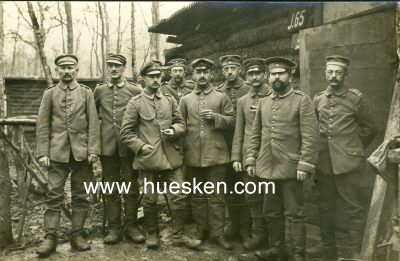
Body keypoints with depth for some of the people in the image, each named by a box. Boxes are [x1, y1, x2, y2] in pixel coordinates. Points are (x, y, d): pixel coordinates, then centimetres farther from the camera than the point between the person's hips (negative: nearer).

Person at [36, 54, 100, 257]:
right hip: (57, 152, 0)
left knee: (81, 196, 6)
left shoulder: (86, 92, 5)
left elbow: (93, 123, 1)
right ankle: (50, 237, 9)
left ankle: (77, 234, 17)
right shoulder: (49, 93, 6)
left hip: (81, 152, 1)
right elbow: (42, 125, 3)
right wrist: (43, 153, -4)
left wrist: (93, 150, -7)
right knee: (54, 195, 0)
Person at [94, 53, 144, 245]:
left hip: (129, 146, -1)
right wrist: (102, 121, 8)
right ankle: (114, 229, 16)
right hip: (107, 146, 2)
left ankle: (131, 227, 16)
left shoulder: (136, 91, 2)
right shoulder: (99, 91, 9)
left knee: (131, 188, 4)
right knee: (111, 189, 7)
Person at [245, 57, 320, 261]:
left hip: (290, 168, -5)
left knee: (294, 213, 4)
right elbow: (255, 135, 14)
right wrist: (251, 160, 7)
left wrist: (304, 165, -17)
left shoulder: (302, 100, -5)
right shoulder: (263, 103, 11)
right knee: (271, 212, 15)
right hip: (266, 168, 5)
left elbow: (311, 136, -11)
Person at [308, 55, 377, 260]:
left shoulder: (356, 98, -4)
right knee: (325, 206, 14)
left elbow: (370, 129, 5)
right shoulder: (318, 99, 7)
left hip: (348, 162, -4)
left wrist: (355, 149, 9)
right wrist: (321, 149, 12)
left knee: (352, 207, 2)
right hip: (324, 163, 5)